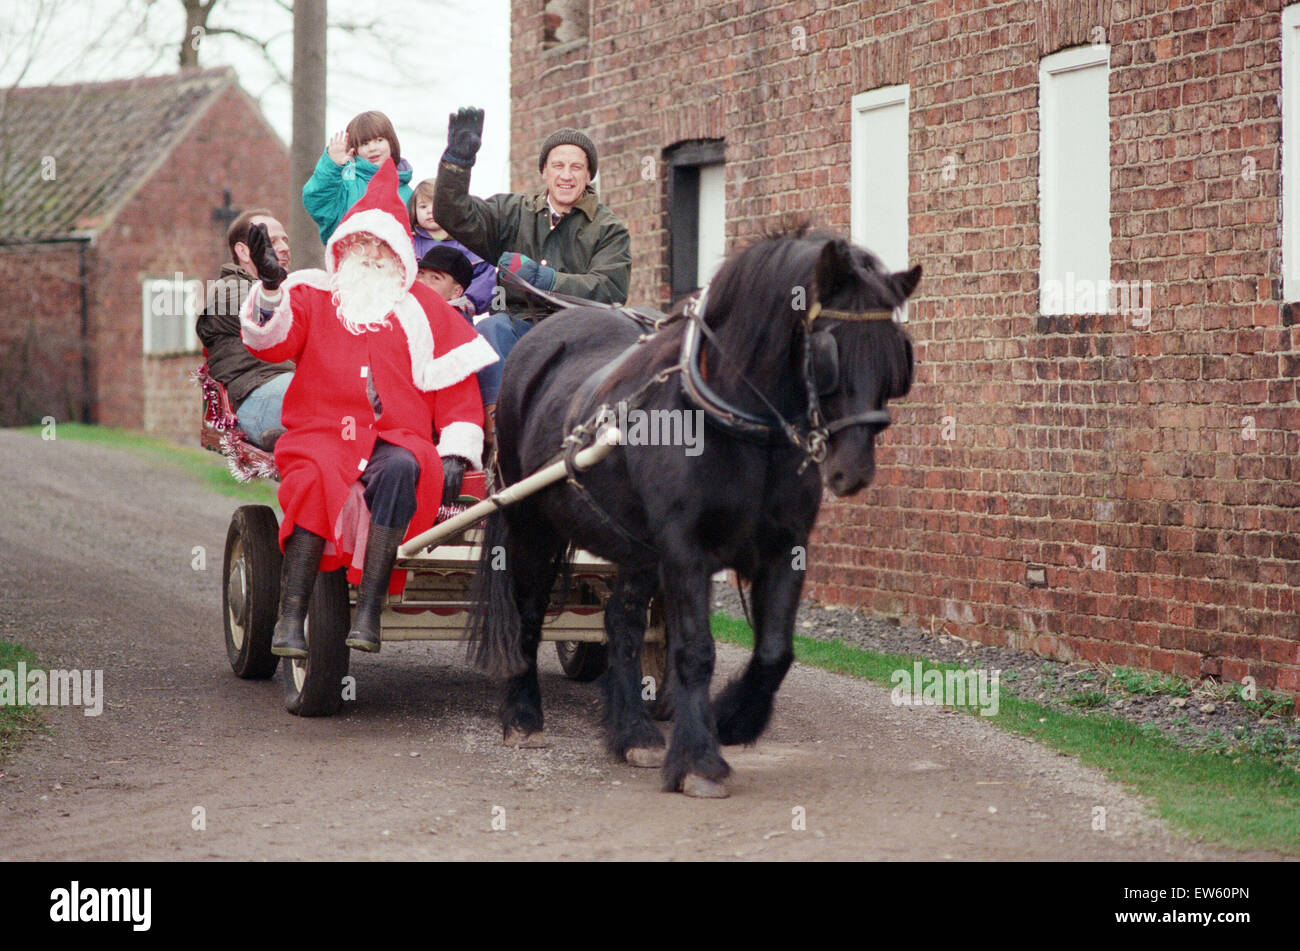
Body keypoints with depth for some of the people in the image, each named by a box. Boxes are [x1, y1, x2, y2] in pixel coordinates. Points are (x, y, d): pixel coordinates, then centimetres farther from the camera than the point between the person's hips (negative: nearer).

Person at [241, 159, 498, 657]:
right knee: (312, 481, -35)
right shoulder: (311, 296, 18)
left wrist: (455, 453, 1)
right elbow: (270, 343, -1)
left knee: (398, 469, -36)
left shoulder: (423, 309, 20)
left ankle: (368, 610, -40)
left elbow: (456, 387, 15)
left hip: (397, 440, 1)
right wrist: (271, 285, -19)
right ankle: (290, 616, -39)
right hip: (321, 433, 0)